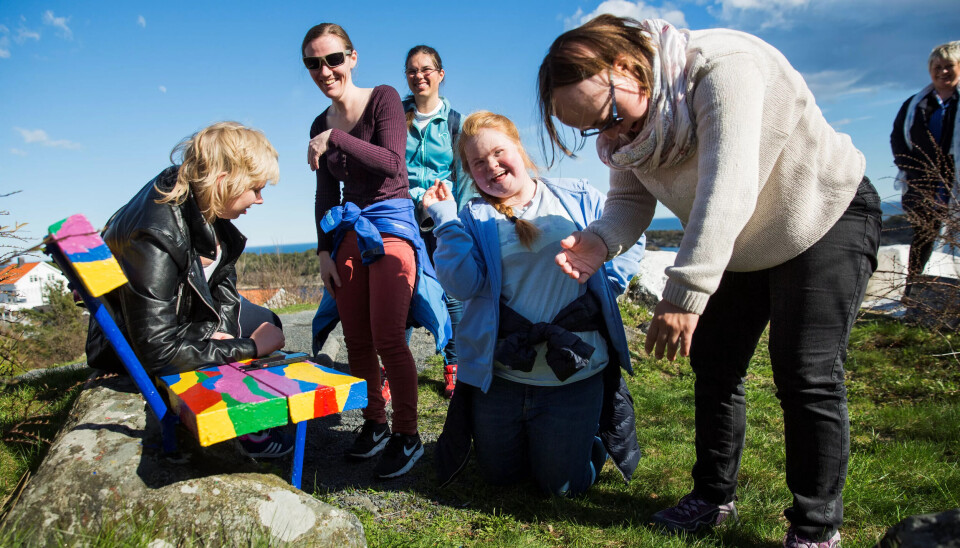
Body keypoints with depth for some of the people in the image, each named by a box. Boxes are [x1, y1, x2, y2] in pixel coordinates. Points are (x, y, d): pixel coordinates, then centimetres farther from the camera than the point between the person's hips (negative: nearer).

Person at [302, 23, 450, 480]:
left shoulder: (383, 99, -3)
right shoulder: (321, 125, 14)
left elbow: (393, 163, -17)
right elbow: (325, 196, 14)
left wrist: (335, 138, -20)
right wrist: (324, 253, 8)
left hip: (391, 225, -6)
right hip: (348, 233, 6)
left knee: (387, 339, -11)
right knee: (356, 339, 5)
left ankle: (407, 437, 2)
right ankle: (374, 425, 20)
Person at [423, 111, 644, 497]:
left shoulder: (578, 198, 3)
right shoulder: (474, 218, 1)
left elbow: (630, 240, 10)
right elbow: (463, 284, -12)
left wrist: (603, 290, -1)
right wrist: (444, 220, -11)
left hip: (575, 373, -1)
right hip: (500, 374, 2)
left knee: (564, 485, 7)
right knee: (499, 476, 17)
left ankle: (601, 426, 34)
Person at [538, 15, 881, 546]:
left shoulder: (721, 66, -32)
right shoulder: (624, 127, -8)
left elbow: (728, 189, -40)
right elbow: (629, 201, -7)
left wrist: (685, 293, -44)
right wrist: (600, 241, -30)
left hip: (827, 219, -7)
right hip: (738, 247, 7)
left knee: (806, 375, -10)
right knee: (713, 364, 7)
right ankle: (713, 497, 22)